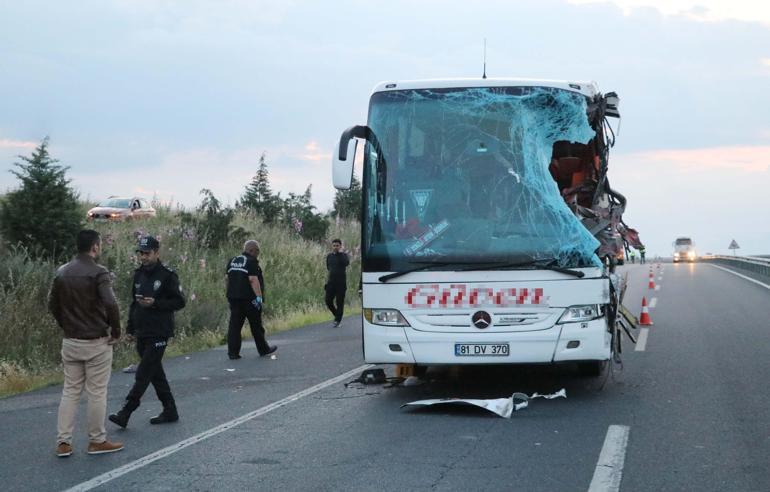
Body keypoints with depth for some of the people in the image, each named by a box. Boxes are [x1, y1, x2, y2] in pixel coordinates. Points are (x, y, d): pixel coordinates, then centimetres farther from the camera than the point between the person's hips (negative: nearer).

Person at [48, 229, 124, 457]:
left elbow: (53, 304, 13)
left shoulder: (62, 272, 6)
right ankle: (97, 441, 12)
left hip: (70, 342, 6)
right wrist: (116, 331, -12)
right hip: (96, 342, -6)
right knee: (97, 393, 4)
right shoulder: (98, 272, -14)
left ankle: (63, 442, 8)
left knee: (70, 391, 11)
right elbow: (110, 304, -25)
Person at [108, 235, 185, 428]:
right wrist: (131, 328, 16)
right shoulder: (139, 275, 13)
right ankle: (170, 411, 22)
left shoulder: (167, 275, -8)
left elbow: (179, 302, -9)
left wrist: (155, 303, -19)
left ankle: (125, 413, -12)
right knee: (155, 372, 12)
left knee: (143, 374, -9)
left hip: (159, 334, -8)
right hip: (142, 333, 8)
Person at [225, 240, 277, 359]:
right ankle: (263, 349, 20)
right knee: (256, 325, 7)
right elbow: (253, 279, -20)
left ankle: (233, 352, -2)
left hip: (233, 297, 6)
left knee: (235, 325, 4)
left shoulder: (232, 261, 12)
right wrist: (259, 296, -21)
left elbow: (227, 278, 15)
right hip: (249, 298, -6)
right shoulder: (252, 262, -11)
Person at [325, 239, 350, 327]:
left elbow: (346, 263, -23)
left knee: (339, 302, -3)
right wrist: (333, 271, 13)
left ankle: (337, 320, 5)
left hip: (341, 282, -4)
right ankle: (337, 315, 22)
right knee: (328, 300, -1)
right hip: (331, 282, 4)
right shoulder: (329, 256, 12)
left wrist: (340, 253, -18)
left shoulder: (343, 255, -1)